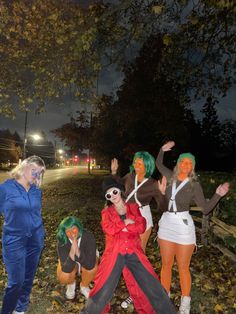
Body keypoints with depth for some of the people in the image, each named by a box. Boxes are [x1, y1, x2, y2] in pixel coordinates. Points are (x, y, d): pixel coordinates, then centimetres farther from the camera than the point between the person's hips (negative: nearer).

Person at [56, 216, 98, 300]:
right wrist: (72, 252, -52)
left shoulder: (88, 237, -35)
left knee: (92, 268, -32)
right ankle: (71, 283, 12)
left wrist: (77, 251, -53)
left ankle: (84, 286, 3)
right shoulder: (62, 242, -31)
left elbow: (90, 265, -39)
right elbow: (66, 269, -35)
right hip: (69, 259, 1)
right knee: (63, 278, -27)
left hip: (86, 257, -1)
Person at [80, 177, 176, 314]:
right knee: (105, 286, 1)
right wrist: (125, 223, -6)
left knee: (151, 284, 2)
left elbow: (142, 227, -3)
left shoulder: (133, 207, 11)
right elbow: (108, 229, -9)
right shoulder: (107, 212, 9)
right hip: (114, 252, 0)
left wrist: (119, 227, -6)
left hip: (133, 252, 1)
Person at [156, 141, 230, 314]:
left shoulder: (194, 185, -8)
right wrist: (163, 150, 7)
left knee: (183, 267, 8)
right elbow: (159, 164, 18)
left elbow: (205, 209, -7)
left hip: (183, 226, -3)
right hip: (166, 224, 3)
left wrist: (218, 195, -19)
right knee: (166, 264, 15)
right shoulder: (171, 177, 0)